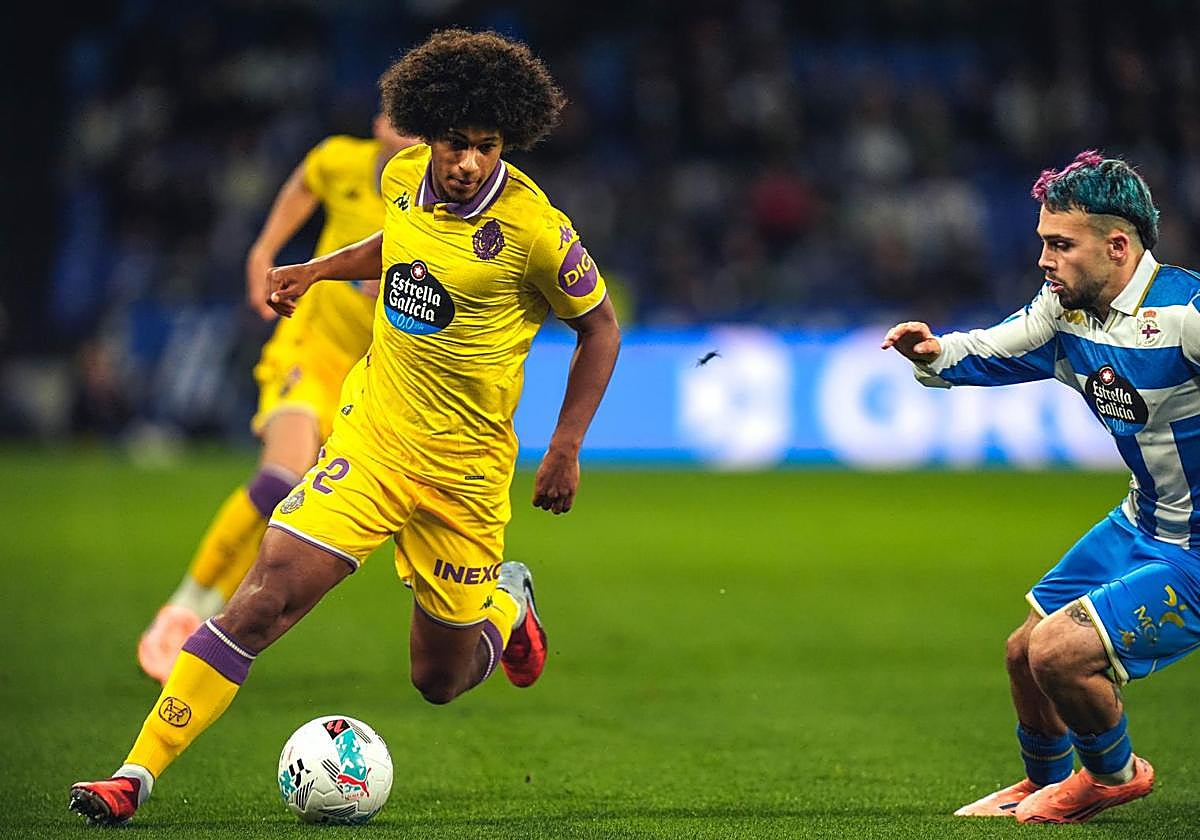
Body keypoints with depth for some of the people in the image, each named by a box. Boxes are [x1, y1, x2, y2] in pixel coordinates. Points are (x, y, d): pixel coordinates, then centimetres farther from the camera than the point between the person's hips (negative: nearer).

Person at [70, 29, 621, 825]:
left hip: (463, 464, -3)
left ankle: (510, 602, 45)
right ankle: (137, 774, -13)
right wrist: (318, 270, 12)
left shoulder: (535, 228, -17)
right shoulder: (405, 174, -2)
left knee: (439, 679, 9)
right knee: (268, 594, -14)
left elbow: (601, 328, -3)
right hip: (371, 431, 3)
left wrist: (566, 451, -5)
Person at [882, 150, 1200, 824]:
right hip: (1142, 523, 8)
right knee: (1024, 651, 16)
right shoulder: (1064, 310, -2)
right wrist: (938, 354, -7)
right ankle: (1044, 784, 44)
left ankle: (1113, 773, 13)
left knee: (1059, 653, -17)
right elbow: (992, 352, 13)